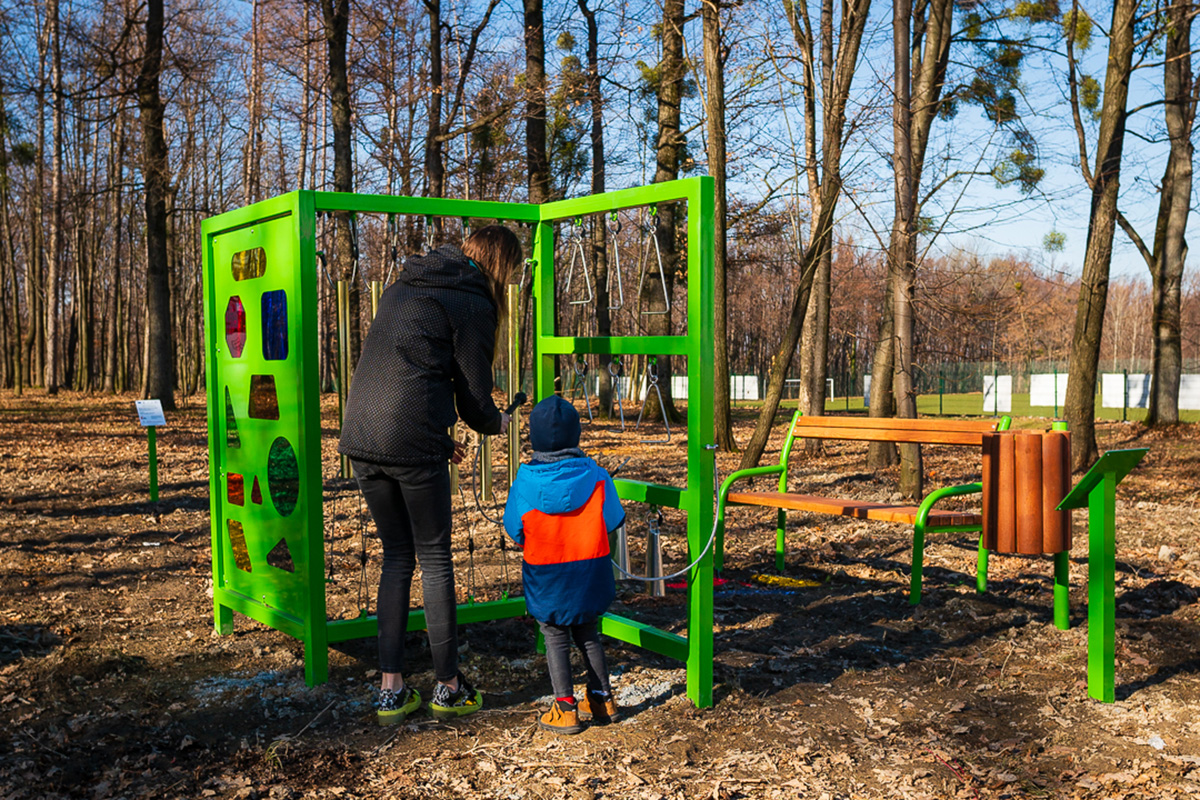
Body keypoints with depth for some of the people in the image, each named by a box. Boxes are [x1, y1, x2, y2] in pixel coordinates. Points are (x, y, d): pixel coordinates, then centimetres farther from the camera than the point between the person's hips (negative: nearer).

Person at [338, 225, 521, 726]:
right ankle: (448, 687, 17)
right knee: (435, 559, 7)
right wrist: (498, 422, 21)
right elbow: (473, 400, -2)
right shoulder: (473, 303, -2)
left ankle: (391, 689, 17)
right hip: (412, 443, -7)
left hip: (361, 435, 7)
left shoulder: (405, 286, 21)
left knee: (396, 556, 16)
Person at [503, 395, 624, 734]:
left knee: (556, 639, 10)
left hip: (547, 579, -2)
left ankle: (565, 707, 7)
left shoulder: (525, 483, -13)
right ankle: (601, 699, 26)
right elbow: (614, 520, -3)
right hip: (590, 573, 2)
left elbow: (514, 531, -5)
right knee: (588, 635, 19)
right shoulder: (595, 477, -10)